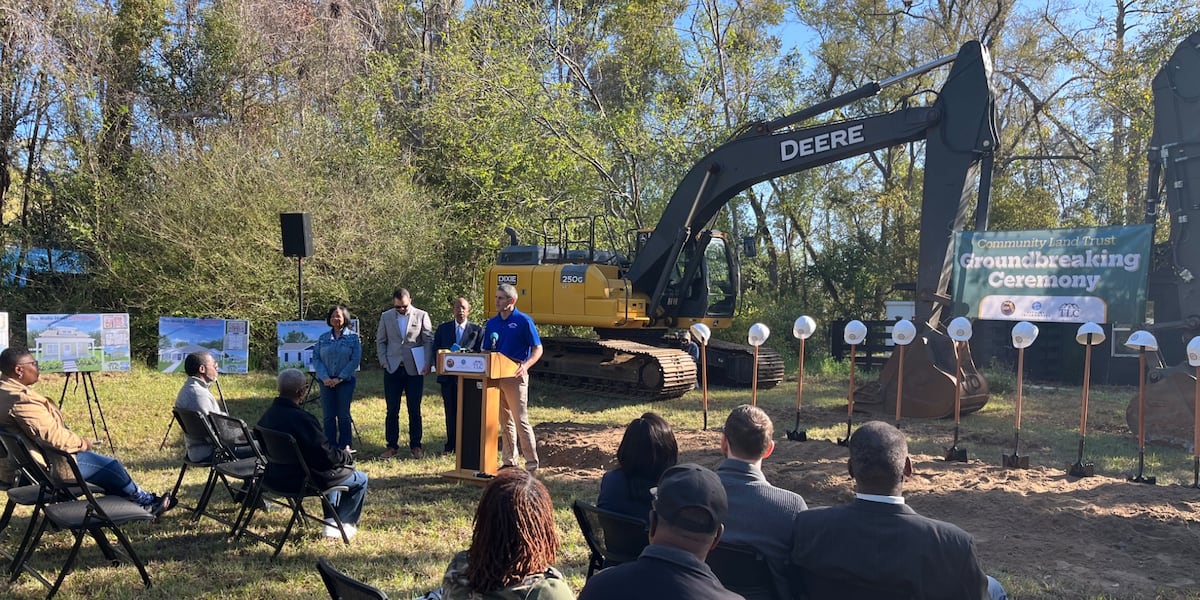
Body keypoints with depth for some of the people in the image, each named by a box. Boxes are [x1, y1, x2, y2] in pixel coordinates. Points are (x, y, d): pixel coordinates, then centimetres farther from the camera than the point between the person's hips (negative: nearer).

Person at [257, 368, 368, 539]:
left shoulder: (268, 415, -2)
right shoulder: (301, 418, -29)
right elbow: (327, 456, -26)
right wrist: (347, 456, -3)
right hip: (301, 481, -9)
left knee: (334, 470, 32)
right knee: (360, 479, 10)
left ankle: (331, 521, 32)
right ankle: (344, 523, 20)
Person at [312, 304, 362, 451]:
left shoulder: (353, 337, 0)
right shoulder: (323, 338, 8)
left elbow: (355, 360, -7)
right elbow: (316, 358, 3)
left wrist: (340, 378, -13)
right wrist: (325, 377, -11)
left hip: (345, 381, -2)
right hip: (326, 382, 2)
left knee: (344, 415, 3)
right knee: (328, 416, 4)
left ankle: (345, 445, 14)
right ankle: (331, 446, 13)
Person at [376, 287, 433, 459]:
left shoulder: (422, 316, 2)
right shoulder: (386, 317, 8)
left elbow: (429, 340, 1)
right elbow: (380, 341, 12)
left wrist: (428, 364, -9)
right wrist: (384, 362, 1)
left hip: (414, 369, -1)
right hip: (392, 369, 2)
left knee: (414, 410, 4)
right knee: (392, 410, 3)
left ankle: (415, 445, 13)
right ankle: (392, 445, 12)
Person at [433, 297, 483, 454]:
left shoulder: (477, 330, 3)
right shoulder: (443, 328, 9)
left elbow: (480, 353, -2)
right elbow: (436, 350, 9)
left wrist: (463, 352, -17)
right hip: (447, 376, 2)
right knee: (450, 412, 7)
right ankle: (450, 445, 16)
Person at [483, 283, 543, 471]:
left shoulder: (523, 321, -6)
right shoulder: (492, 323, 12)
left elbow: (538, 349, -6)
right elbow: (486, 351, 18)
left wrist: (526, 365, -23)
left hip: (515, 377, -6)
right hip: (496, 377, 6)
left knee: (521, 421, -6)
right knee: (505, 422, 12)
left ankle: (532, 463, 1)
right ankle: (509, 462, 19)